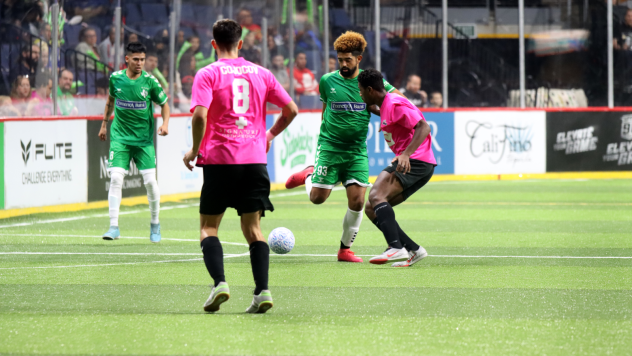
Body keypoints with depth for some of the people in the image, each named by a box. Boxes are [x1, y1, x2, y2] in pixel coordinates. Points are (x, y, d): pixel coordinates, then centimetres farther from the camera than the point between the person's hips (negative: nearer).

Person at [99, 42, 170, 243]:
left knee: (150, 180, -4)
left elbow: (164, 104, 5)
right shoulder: (115, 78, -1)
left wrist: (165, 123, -12)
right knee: (116, 178, -13)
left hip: (144, 138, -1)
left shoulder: (149, 81, -6)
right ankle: (114, 227, -10)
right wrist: (104, 123, 22)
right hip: (120, 137, 1)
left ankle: (155, 224, 17)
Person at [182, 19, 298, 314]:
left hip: (219, 159, -3)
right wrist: (270, 135, 25)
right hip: (255, 159, 3)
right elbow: (291, 110, 10)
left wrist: (195, 150, -3)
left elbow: (200, 115, -16)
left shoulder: (208, 74, -2)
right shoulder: (261, 74, 9)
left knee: (208, 227, 6)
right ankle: (262, 291, -6)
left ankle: (219, 283, -15)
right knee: (252, 228, 9)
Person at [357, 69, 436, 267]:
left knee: (376, 195, -28)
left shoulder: (395, 104, -12)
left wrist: (406, 154, -31)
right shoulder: (385, 107, 19)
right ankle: (413, 250, 0)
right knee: (371, 209, 6)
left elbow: (423, 128, -21)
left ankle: (396, 248, -41)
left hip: (415, 161, -11)